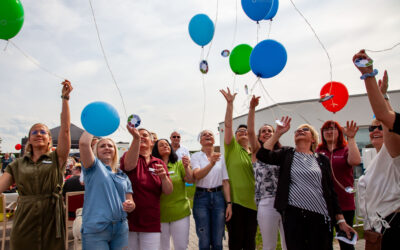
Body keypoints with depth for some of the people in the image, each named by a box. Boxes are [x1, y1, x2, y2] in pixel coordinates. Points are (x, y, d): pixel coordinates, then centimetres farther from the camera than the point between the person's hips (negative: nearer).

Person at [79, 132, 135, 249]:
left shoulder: (123, 176, 13)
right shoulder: (94, 167, 2)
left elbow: (131, 202, 12)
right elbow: (83, 143, -15)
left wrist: (130, 205, -11)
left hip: (121, 229, 4)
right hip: (95, 229, -4)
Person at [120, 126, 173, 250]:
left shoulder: (159, 163, 7)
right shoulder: (128, 157, -2)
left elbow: (168, 191, 1)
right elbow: (129, 165, -28)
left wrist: (164, 177, -21)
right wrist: (136, 138, -43)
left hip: (151, 222, 2)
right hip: (129, 219, -2)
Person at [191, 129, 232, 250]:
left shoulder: (220, 157, 6)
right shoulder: (196, 156, -1)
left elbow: (225, 182, 4)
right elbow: (197, 175, -19)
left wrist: (229, 203, -3)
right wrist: (211, 164, -35)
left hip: (218, 197, 2)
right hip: (201, 197, -2)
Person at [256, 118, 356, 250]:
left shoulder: (322, 159, 10)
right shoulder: (287, 154, 8)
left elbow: (331, 191, 10)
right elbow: (263, 155, -8)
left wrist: (341, 220, 5)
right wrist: (278, 133, -7)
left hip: (320, 215, 1)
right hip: (293, 214, -1)